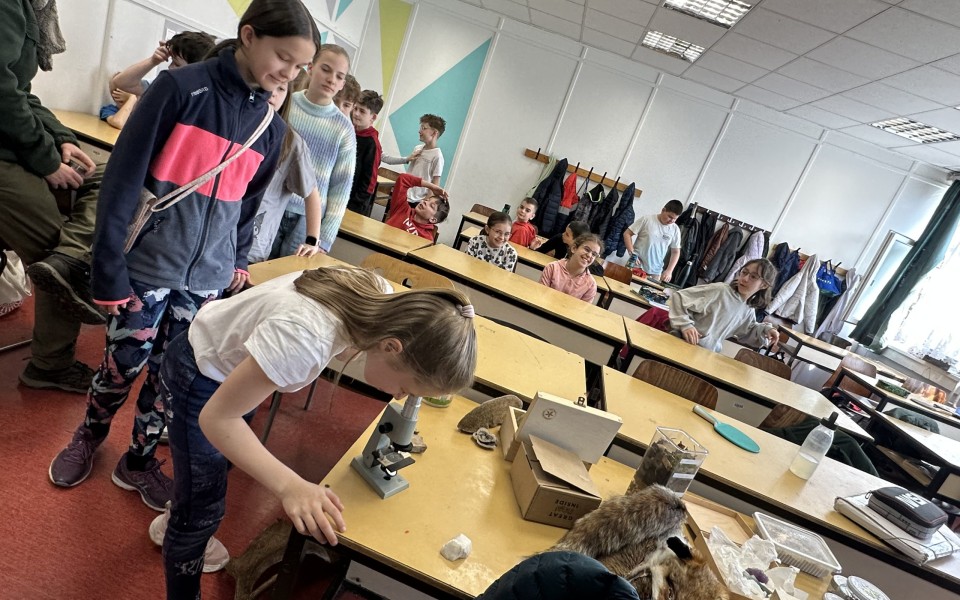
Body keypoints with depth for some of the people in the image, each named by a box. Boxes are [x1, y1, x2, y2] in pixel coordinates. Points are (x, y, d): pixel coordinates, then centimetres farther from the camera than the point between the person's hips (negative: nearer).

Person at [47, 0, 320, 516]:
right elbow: (123, 178, -10)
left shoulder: (271, 125, 5)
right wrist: (109, 270, -11)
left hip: (207, 278, 3)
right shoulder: (181, 87, -9)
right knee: (123, 364, 11)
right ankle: (88, 438, 41)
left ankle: (139, 461, 32)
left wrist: (238, 258, 7)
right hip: (148, 266, -3)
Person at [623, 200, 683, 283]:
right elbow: (627, 234, -2)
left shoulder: (675, 230, 3)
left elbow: (675, 252, 10)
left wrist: (669, 271, -3)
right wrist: (632, 253, -13)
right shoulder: (647, 219, -5)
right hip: (636, 267, -2)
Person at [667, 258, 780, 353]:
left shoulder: (749, 311, 7)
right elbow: (679, 297, -17)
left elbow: (746, 332, 26)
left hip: (707, 355, 7)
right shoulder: (719, 290, -15)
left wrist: (764, 330, 8)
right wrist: (685, 324, -25)